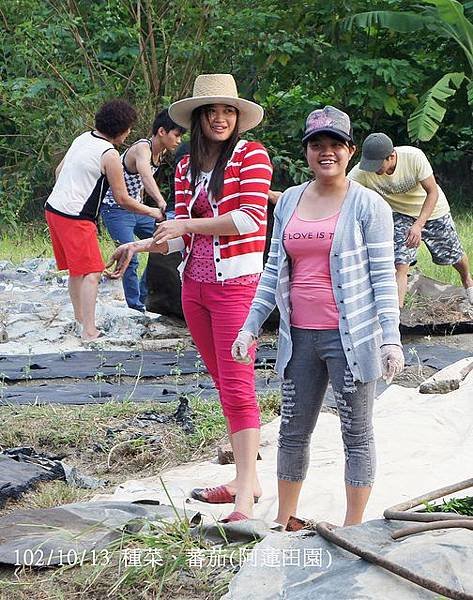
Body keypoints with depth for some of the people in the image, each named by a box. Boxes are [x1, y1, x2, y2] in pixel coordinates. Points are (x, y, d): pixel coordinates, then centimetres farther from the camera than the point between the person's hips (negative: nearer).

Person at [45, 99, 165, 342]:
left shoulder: (83, 138, 11)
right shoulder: (110, 155, -14)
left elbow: (59, 170, 21)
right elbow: (122, 198, -8)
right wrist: (151, 211, 5)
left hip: (53, 207, 9)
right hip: (75, 218, -9)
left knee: (76, 269, 19)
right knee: (91, 273, -8)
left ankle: (79, 320, 28)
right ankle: (89, 332, -13)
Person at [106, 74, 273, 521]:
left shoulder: (251, 155, -5)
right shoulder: (187, 167, 12)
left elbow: (250, 218, -16)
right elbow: (181, 235, 13)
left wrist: (189, 224, -15)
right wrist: (140, 246, -1)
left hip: (235, 284, -7)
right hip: (194, 286, 7)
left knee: (237, 387, -11)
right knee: (223, 382, 11)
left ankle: (244, 494, -11)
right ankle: (246, 478, 20)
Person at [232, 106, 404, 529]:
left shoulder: (367, 205, -4)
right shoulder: (289, 201, 10)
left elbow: (383, 276, -5)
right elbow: (274, 271, 15)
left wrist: (391, 338, -12)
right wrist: (251, 327, 10)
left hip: (350, 338, -5)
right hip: (300, 337, 5)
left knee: (357, 434, 5)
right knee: (293, 432, 12)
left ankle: (353, 529, 14)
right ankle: (283, 522, 25)